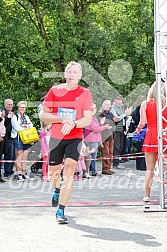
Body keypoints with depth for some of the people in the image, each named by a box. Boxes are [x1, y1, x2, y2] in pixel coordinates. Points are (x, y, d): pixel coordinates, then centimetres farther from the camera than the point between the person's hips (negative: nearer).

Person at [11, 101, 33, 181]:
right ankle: (19, 174, -8)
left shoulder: (26, 117, 20)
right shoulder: (14, 117, 2)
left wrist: (24, 126, -8)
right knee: (19, 156, -8)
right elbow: (17, 127, -9)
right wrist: (26, 129, -6)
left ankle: (24, 173, 8)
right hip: (18, 138, -5)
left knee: (25, 156, 4)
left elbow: (31, 125, 10)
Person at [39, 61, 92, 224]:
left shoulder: (85, 93, 0)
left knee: (69, 170, -18)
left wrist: (73, 123, -25)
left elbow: (88, 119, -5)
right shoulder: (55, 91, 4)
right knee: (53, 172, 12)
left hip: (74, 138, -2)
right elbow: (42, 115, 1)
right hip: (56, 137, 2)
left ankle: (61, 211, -16)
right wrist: (62, 119, -14)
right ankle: (58, 189, 49)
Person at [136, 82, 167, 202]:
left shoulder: (145, 104, -1)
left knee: (150, 169, 5)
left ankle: (147, 195, 5)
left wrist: (138, 130, 15)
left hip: (151, 136, 0)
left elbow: (142, 123, -5)